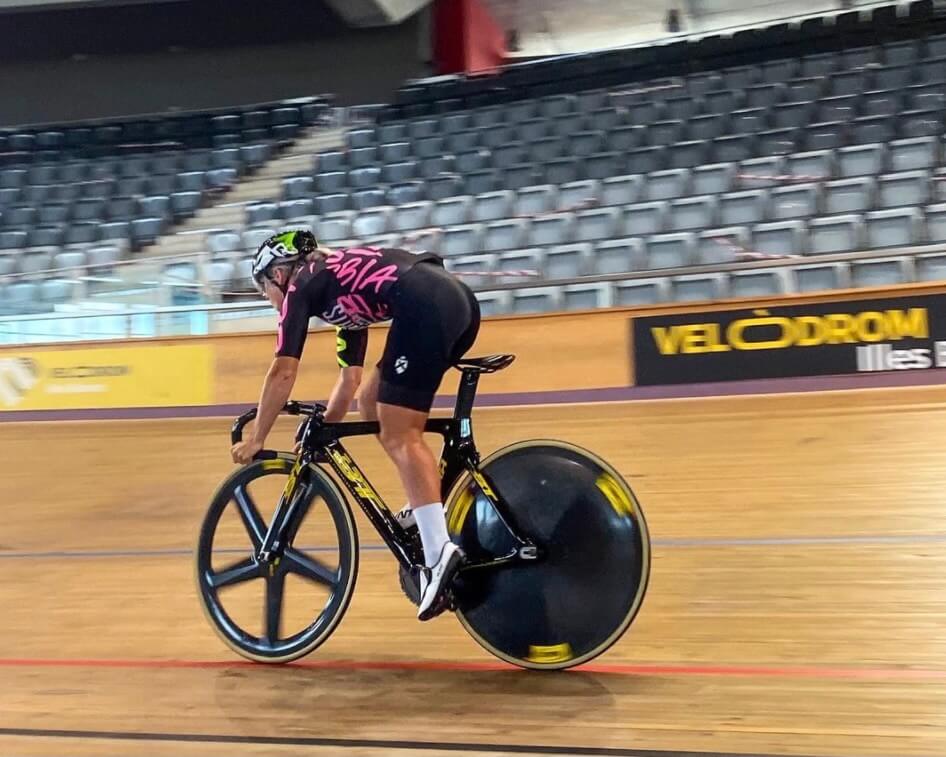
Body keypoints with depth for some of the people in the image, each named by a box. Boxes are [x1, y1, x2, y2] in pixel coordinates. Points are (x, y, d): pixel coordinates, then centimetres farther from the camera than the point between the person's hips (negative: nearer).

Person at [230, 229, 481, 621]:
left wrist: (255, 439, 16)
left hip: (426, 307, -9)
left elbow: (283, 373, 8)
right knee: (373, 402, 20)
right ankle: (427, 505, 17)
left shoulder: (301, 286, 12)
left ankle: (439, 551, -19)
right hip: (459, 301, 9)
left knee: (399, 437, -7)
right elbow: (349, 381, 36)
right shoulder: (341, 284, 34)